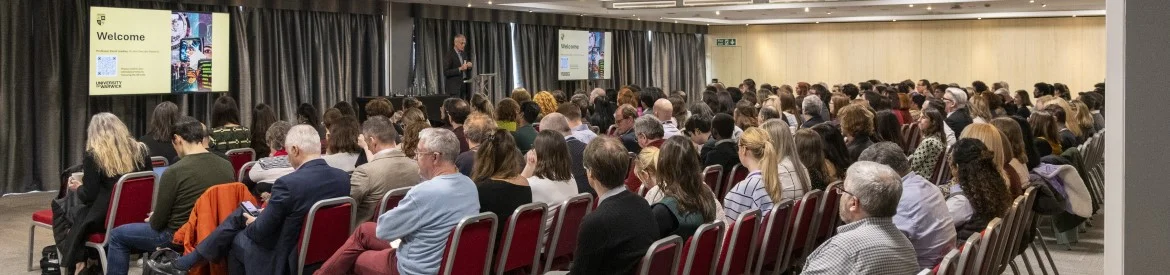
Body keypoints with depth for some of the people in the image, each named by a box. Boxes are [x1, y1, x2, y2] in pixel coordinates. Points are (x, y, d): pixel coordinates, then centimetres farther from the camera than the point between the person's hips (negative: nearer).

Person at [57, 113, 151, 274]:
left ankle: (78, 262, 18)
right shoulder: (141, 150, 2)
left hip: (106, 220, -5)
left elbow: (88, 197, -12)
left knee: (63, 215, 24)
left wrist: (77, 188, 11)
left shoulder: (93, 155, -11)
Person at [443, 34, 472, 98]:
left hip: (464, 87, 6)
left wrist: (469, 67, -1)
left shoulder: (465, 54, 15)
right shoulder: (448, 55, -6)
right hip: (454, 87, -6)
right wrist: (460, 69, -21)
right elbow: (446, 72, -13)